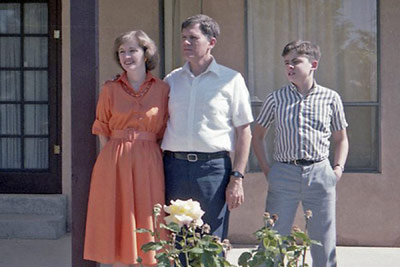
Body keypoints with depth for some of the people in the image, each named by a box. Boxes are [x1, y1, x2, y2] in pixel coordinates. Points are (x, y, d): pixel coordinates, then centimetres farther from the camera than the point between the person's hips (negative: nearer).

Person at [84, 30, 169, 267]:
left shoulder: (163, 89, 3)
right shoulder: (110, 89, 6)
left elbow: (164, 132, 6)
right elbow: (103, 130, 10)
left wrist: (145, 156, 0)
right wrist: (115, 157, 1)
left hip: (148, 164, 0)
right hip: (114, 163, 1)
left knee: (146, 226, 2)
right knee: (118, 224, 3)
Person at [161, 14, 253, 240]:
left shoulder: (231, 80, 3)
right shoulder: (171, 80, 13)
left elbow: (244, 132, 2)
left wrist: (237, 178, -6)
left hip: (214, 168, -3)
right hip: (175, 168, 3)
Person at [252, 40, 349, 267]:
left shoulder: (330, 98, 6)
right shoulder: (276, 99, 6)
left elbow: (341, 138, 16)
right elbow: (257, 135, 15)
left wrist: (338, 168, 2)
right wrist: (266, 169, 4)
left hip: (320, 174, 0)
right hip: (283, 174, 0)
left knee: (324, 240, 6)